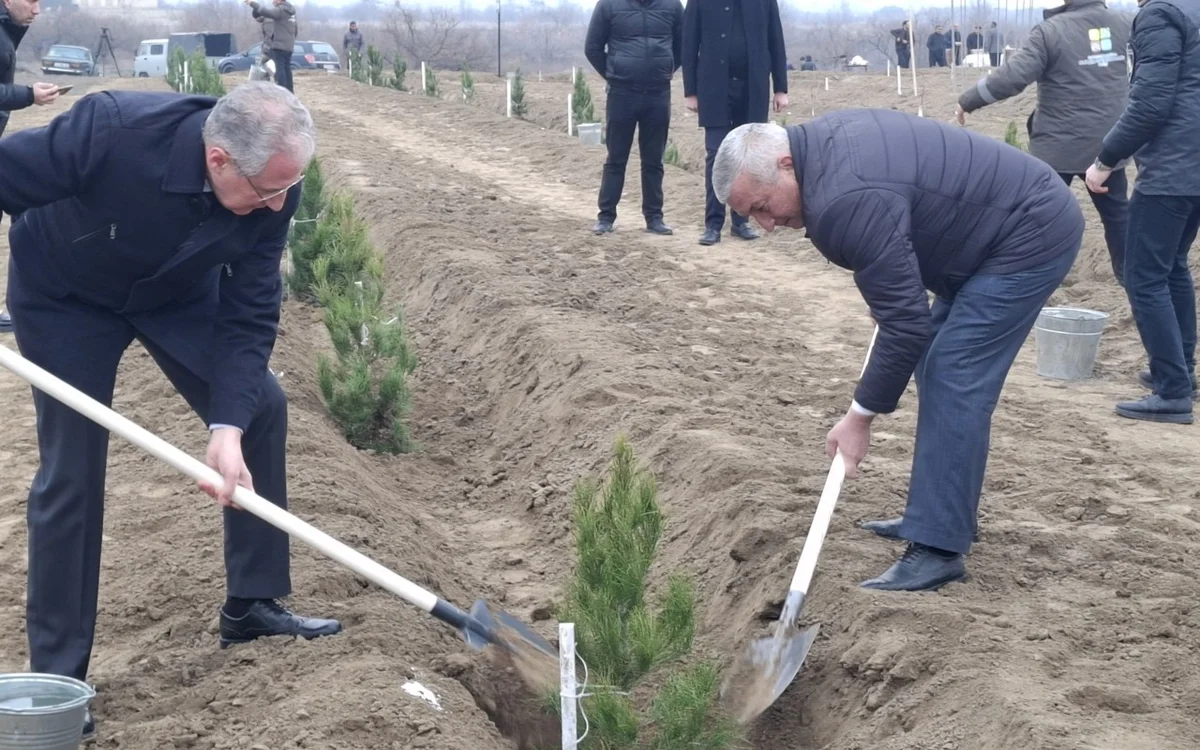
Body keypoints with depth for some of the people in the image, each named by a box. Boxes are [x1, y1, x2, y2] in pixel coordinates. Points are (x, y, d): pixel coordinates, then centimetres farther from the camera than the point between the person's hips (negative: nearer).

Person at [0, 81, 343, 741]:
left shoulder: (272, 188, -27)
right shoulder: (111, 131, -41)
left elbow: (250, 314, -21)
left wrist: (227, 428, -31)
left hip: (178, 293, 5)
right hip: (66, 297, -4)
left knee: (262, 406, -2)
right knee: (70, 470, -7)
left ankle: (250, 605, 15)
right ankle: (56, 676, 5)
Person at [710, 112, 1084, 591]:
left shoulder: (847, 201, -30)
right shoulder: (821, 142, 1)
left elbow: (905, 323, -26)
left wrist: (860, 416, -17)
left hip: (1030, 236, -11)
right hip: (1001, 224, 11)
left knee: (954, 380, -14)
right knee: (939, 367, 13)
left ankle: (938, 549, -12)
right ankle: (941, 514, 22)